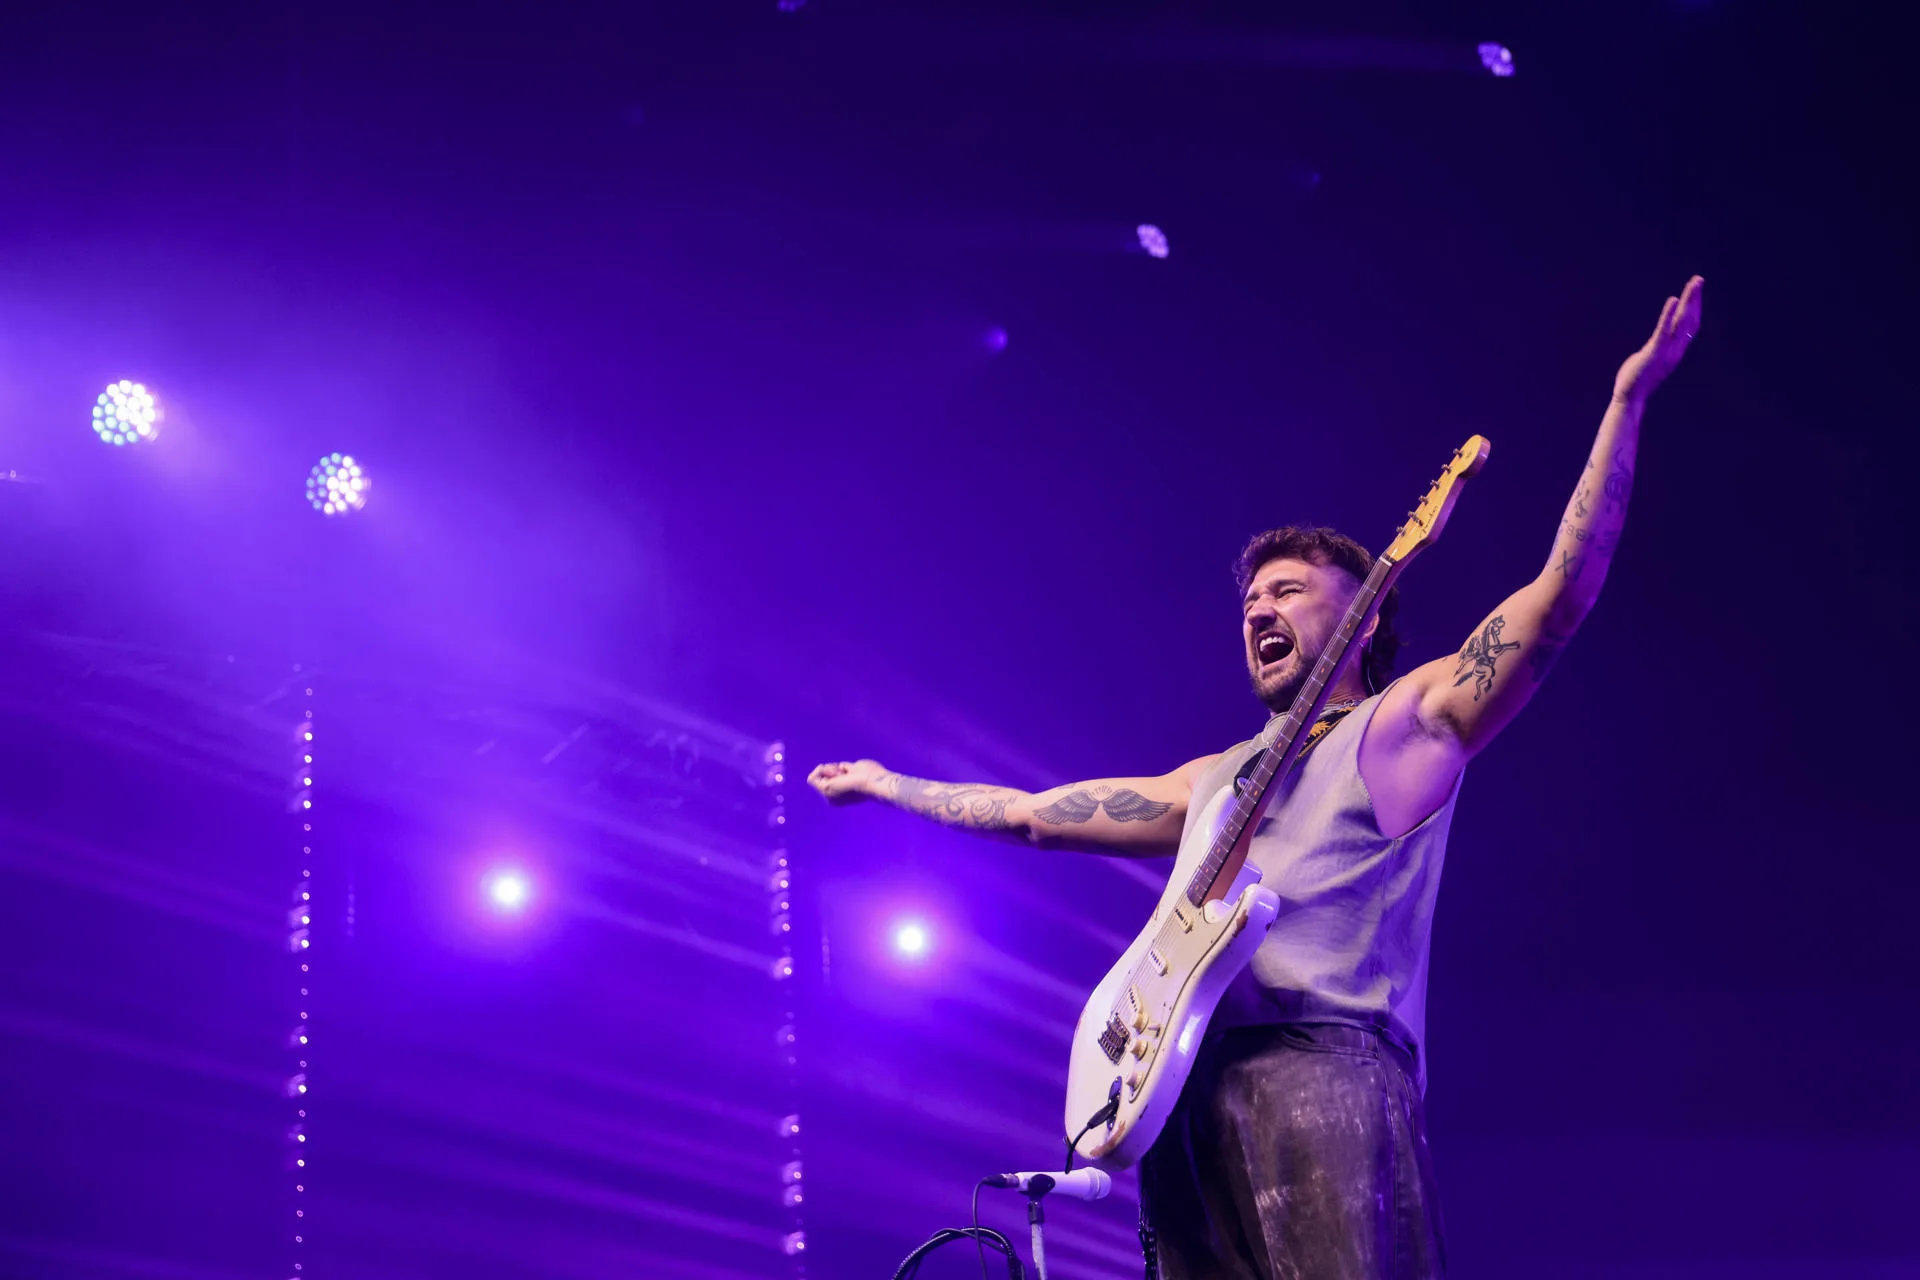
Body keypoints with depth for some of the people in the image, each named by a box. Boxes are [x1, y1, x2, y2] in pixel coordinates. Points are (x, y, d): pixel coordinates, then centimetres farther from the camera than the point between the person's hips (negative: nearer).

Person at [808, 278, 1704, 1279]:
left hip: (1325, 1074, -6)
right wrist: (884, 785, 44)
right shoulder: (1215, 780, 29)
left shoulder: (1401, 728, 11)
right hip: (1182, 1090, 6)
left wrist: (1628, 395, -4)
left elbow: (1562, 593, 0)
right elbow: (1028, 813, 37)